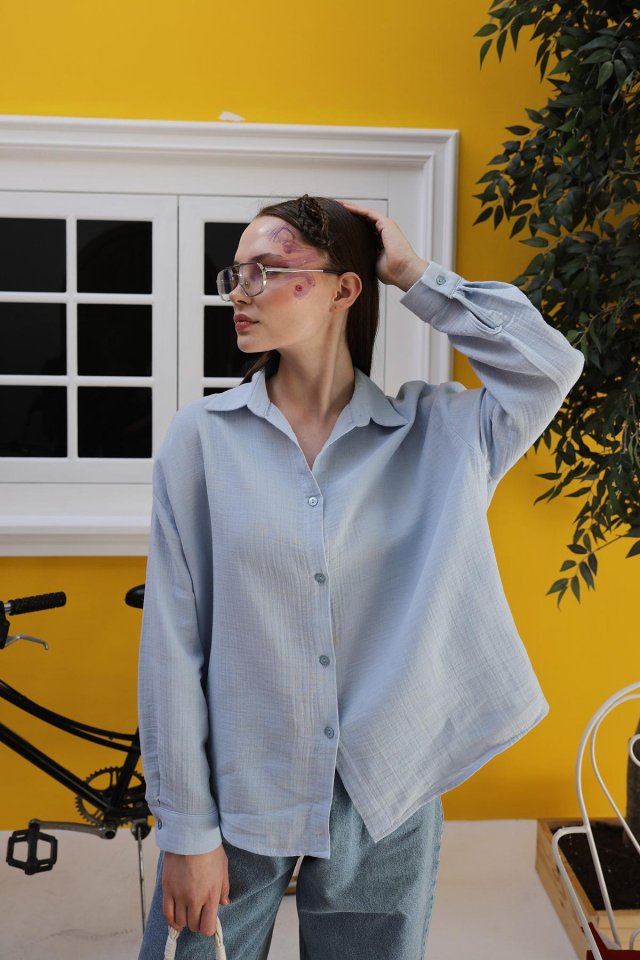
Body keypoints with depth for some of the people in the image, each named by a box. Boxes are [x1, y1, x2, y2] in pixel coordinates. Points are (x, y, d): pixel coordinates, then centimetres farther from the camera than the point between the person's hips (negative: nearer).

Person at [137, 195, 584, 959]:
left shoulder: (430, 433, -2)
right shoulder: (204, 436, -7)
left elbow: (551, 367, -9)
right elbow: (174, 640, -8)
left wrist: (415, 277, -8)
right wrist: (184, 826, -8)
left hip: (385, 803, 1)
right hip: (237, 803, -1)